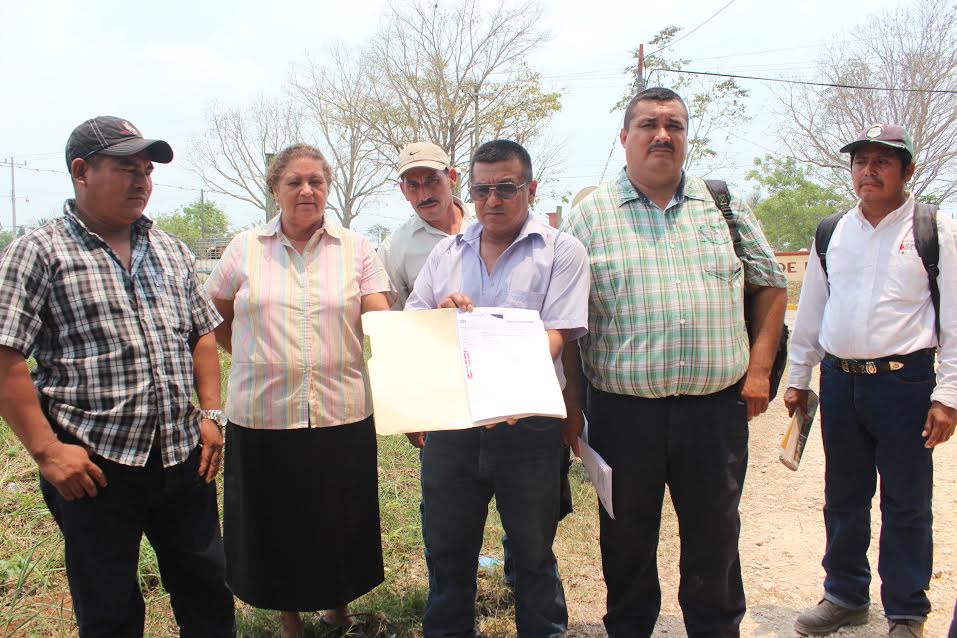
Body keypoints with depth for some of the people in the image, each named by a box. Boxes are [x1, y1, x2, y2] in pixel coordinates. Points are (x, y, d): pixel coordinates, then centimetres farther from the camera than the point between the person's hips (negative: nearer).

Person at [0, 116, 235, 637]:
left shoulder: (170, 251, 11)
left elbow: (202, 335, 16)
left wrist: (211, 414, 6)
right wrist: (46, 451, -14)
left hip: (183, 456, 5)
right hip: (93, 466, -4)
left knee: (207, 593, 16)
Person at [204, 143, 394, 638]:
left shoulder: (355, 248, 3)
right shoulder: (245, 247, 5)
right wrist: (253, 357, 7)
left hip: (342, 413, 0)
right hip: (262, 415, 1)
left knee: (339, 520, 12)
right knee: (274, 523, 12)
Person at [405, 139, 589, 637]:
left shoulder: (560, 250, -1)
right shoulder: (447, 252, 12)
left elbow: (555, 336, -12)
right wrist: (440, 312, -10)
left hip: (527, 425, -3)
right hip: (449, 423, 4)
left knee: (533, 554, 13)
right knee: (447, 549, 16)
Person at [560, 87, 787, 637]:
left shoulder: (725, 205, 8)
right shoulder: (590, 215, 2)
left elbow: (770, 285, 13)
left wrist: (759, 369, 4)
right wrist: (571, 403, -3)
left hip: (717, 407, 2)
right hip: (623, 411, -1)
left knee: (716, 536, 14)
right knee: (627, 540, 13)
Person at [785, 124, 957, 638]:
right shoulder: (831, 234, 10)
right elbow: (810, 311, 15)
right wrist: (798, 378, 14)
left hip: (904, 383, -4)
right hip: (839, 381, 4)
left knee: (906, 505, 5)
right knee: (843, 499, 14)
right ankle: (845, 596, 31)